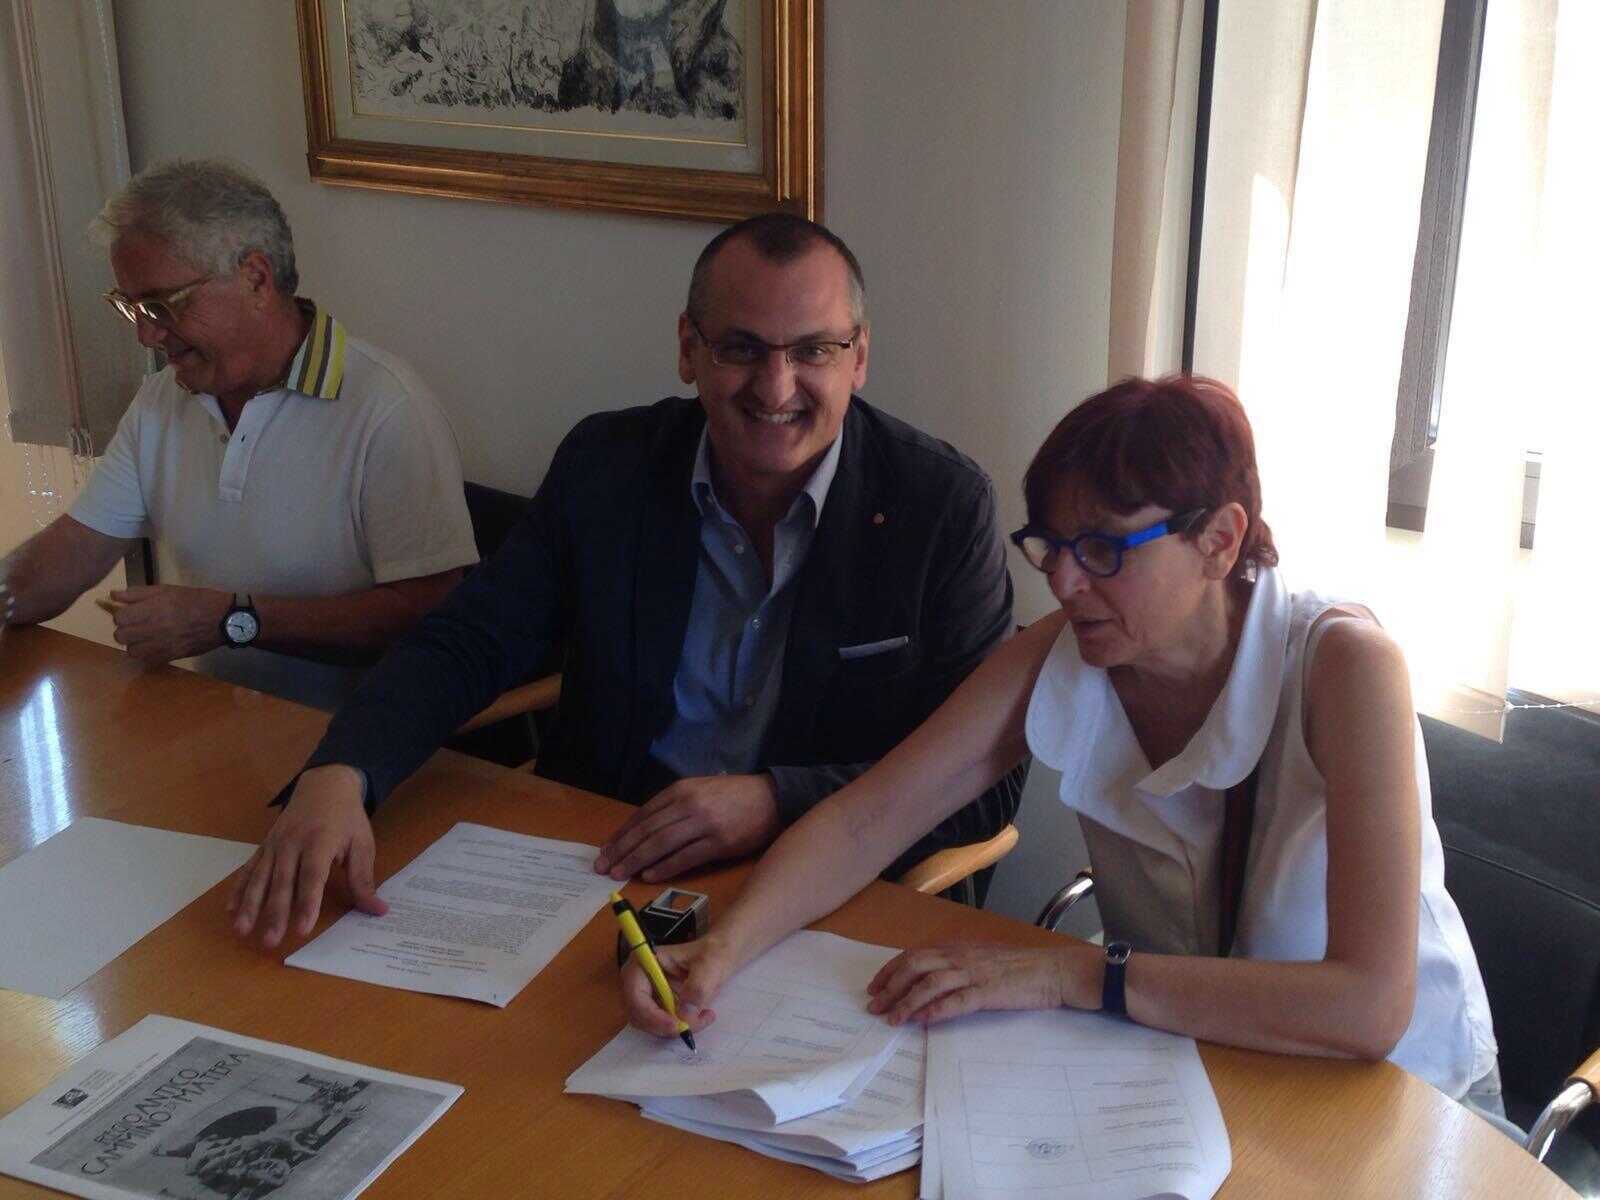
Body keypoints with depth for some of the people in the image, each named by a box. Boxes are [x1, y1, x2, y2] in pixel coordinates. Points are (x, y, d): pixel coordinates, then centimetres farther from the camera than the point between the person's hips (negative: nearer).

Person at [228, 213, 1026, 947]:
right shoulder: (604, 467, 1)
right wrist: (337, 776, -20)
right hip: (599, 864, 3)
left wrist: (777, 803, -23)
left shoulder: (943, 505, -7)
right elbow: (465, 646, 1)